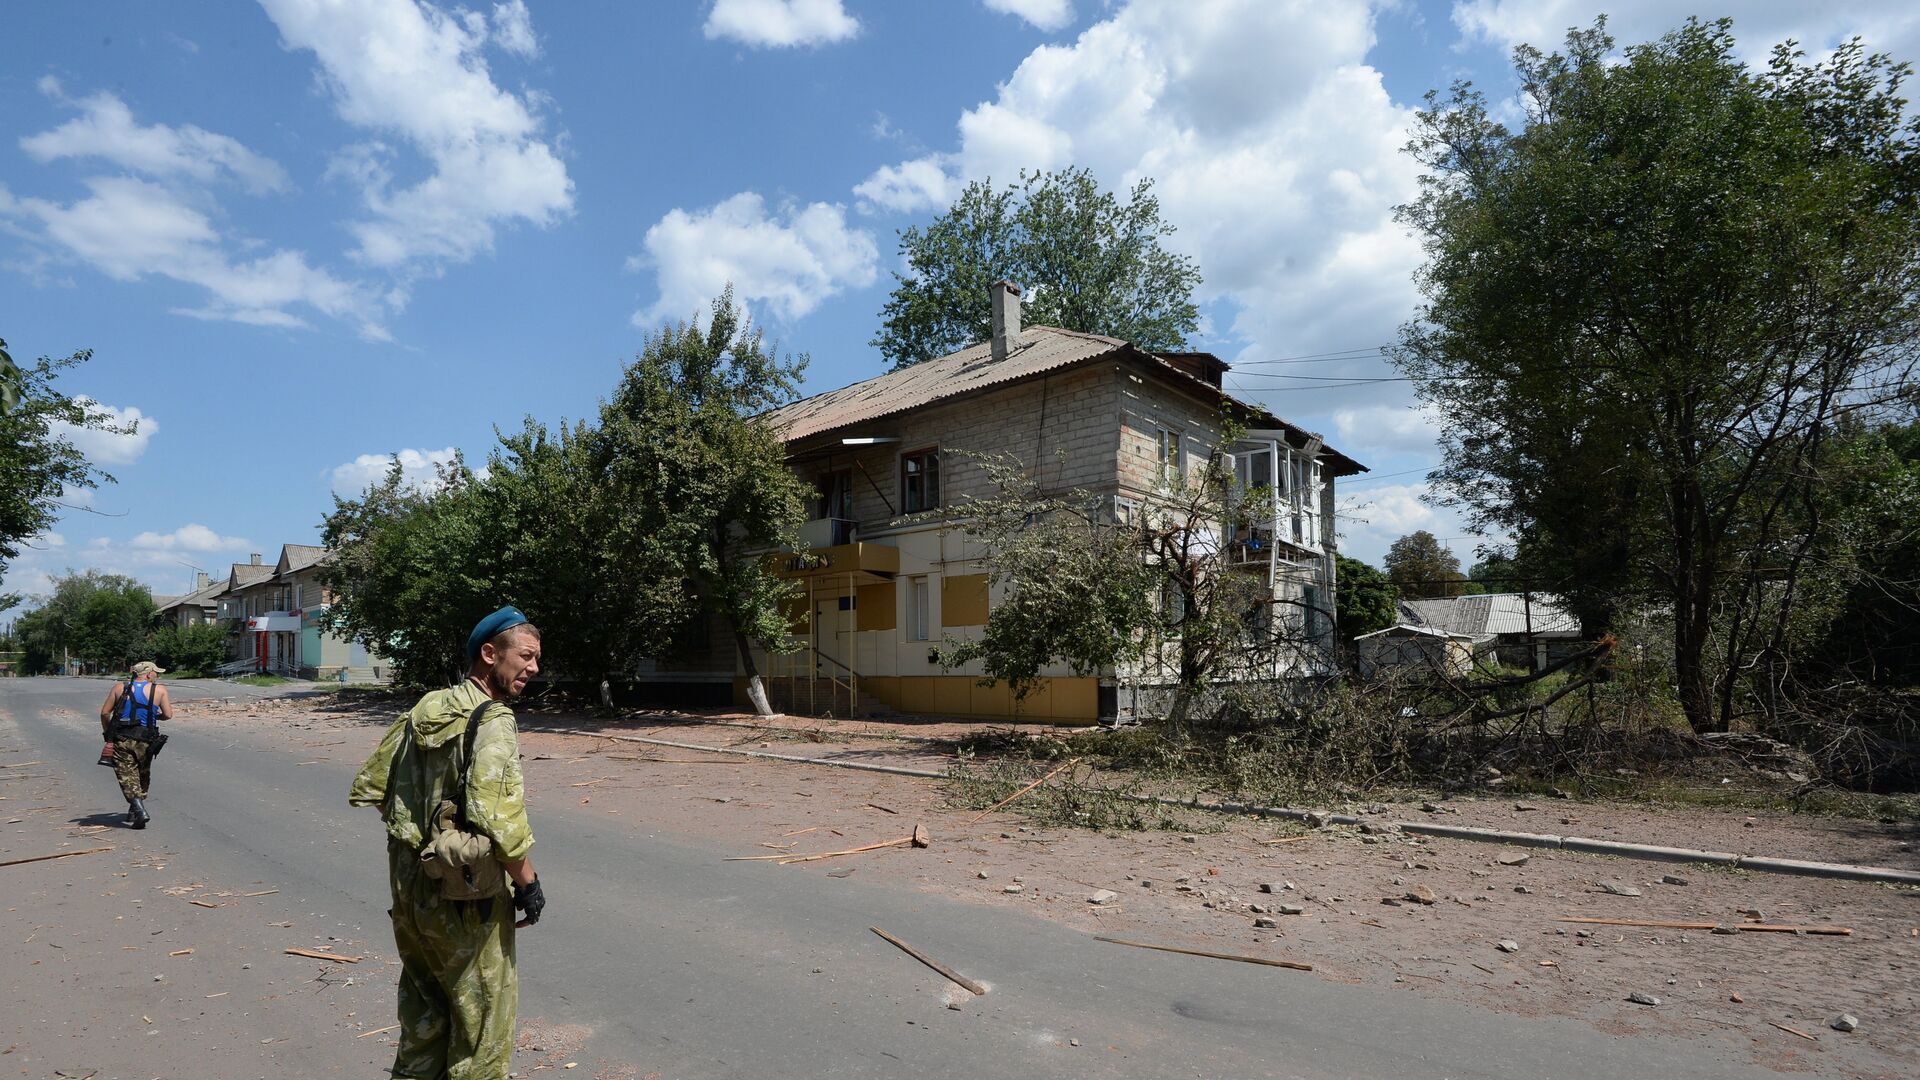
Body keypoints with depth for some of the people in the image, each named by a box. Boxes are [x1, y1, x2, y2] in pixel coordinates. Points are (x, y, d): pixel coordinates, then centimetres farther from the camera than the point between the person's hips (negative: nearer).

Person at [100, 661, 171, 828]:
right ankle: (134, 811, 26)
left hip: (121, 740, 0)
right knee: (143, 775, 18)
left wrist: (108, 735, 16)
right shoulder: (160, 690, -2)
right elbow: (168, 715, -5)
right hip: (145, 741, 0)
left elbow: (104, 713, 3)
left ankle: (139, 809, -18)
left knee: (127, 775, -1)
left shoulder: (119, 688, 4)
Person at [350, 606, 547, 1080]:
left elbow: (370, 785, 12)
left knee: (424, 1004, 25)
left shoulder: (426, 709, 4)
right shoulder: (492, 719, -21)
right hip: (464, 896, -8)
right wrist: (528, 881, -17)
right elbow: (497, 818, -29)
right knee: (483, 1010, 9)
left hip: (408, 881, 8)